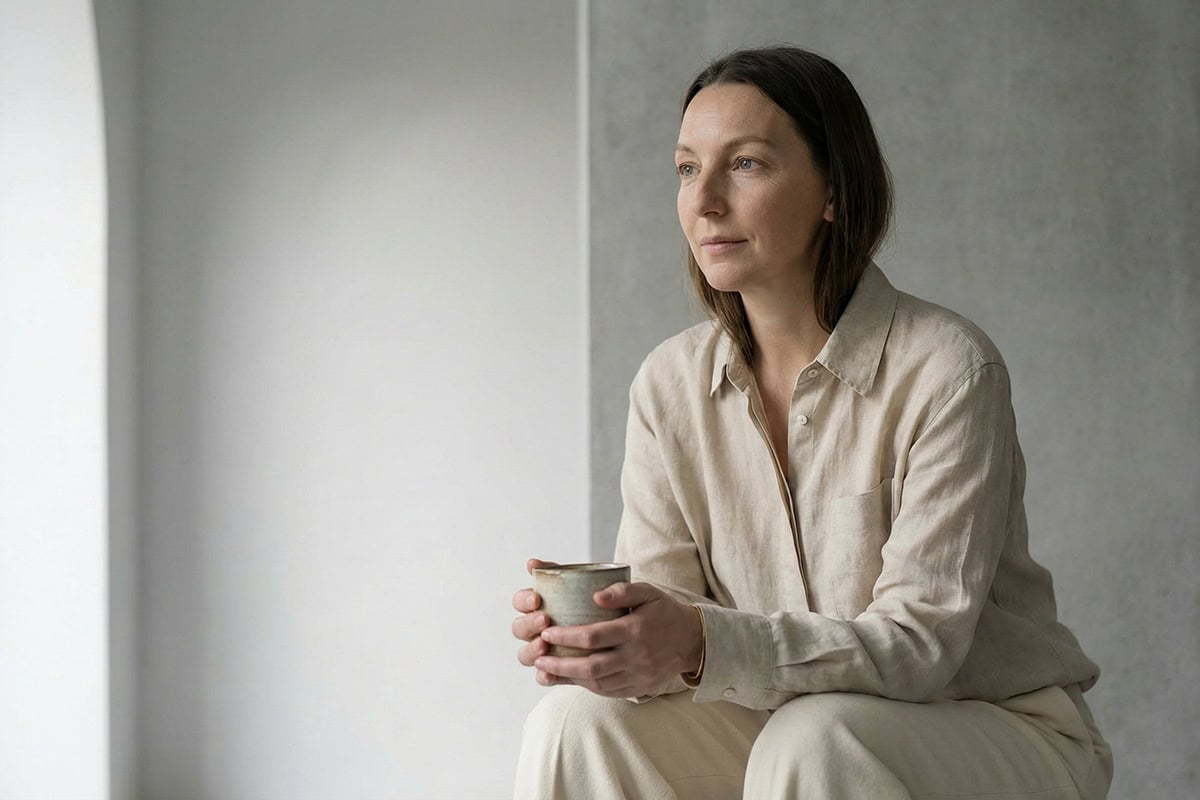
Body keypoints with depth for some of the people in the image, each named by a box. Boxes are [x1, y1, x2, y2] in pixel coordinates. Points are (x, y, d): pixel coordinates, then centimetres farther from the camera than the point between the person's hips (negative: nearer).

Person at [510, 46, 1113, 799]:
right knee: (576, 723, -20)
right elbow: (659, 612, -6)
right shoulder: (670, 383, -1)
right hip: (789, 730, 4)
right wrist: (582, 632, -30)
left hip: (1000, 730, -4)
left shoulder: (949, 370, -18)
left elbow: (921, 640, -23)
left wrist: (706, 645, -38)